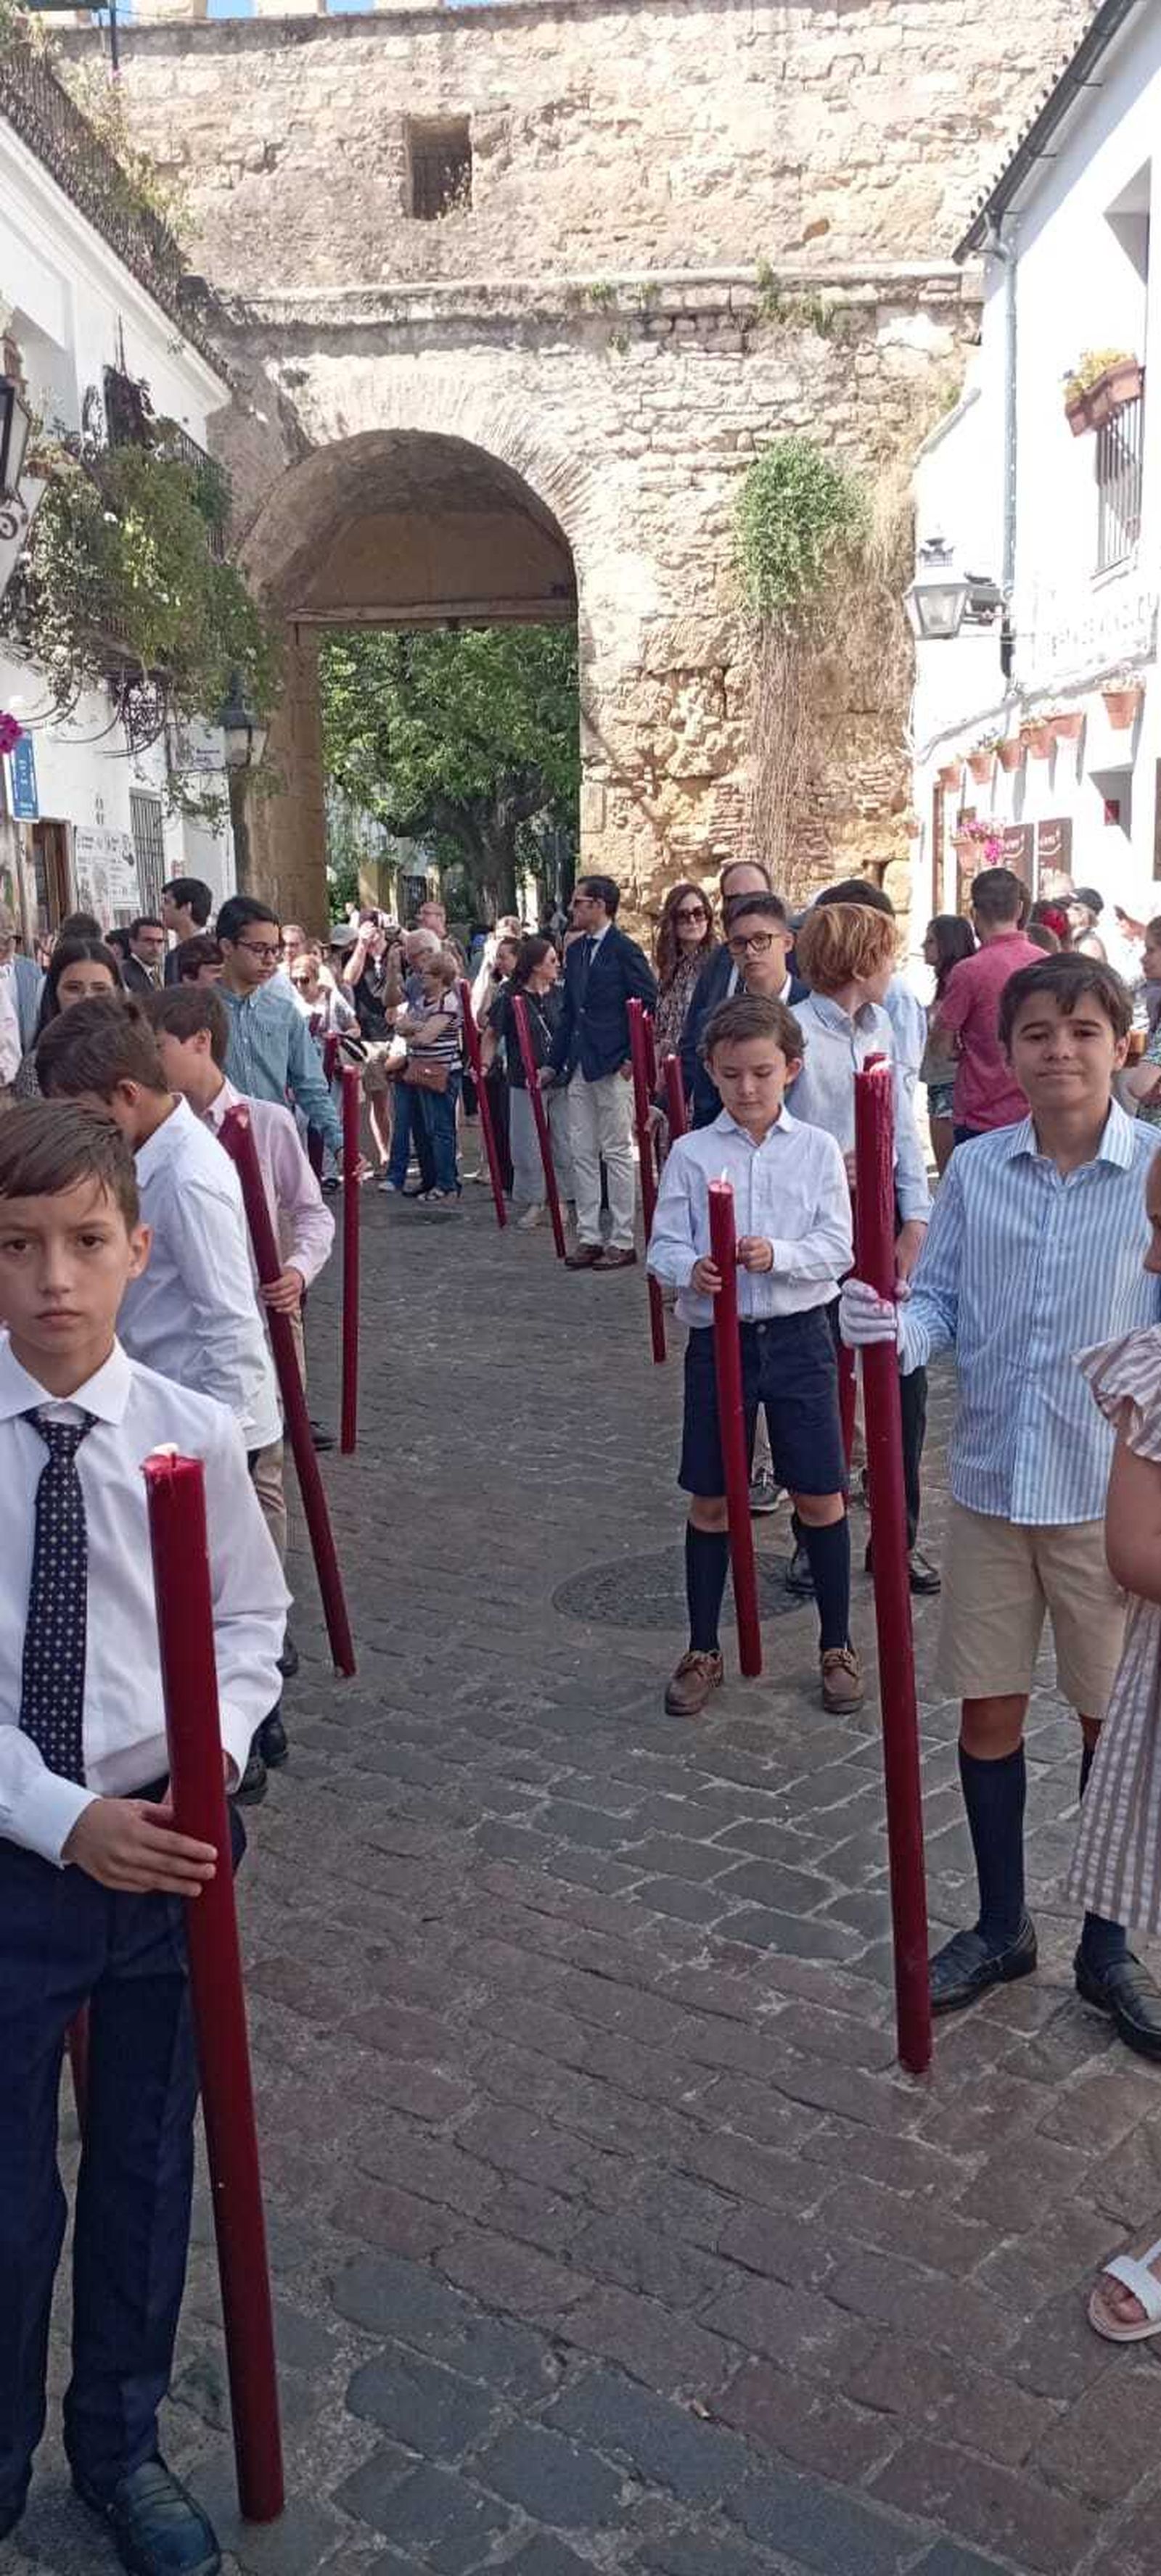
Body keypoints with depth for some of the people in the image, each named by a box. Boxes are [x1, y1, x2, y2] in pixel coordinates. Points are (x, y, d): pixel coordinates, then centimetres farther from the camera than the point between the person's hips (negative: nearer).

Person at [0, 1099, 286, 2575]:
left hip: (165, 1845, 2)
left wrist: (213, 1757, -13)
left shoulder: (194, 1435, -9)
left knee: (146, 2174, 19)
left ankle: (122, 2448, 44)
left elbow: (249, 1621, 3)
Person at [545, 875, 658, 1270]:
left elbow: (649, 1005, -10)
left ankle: (622, 1241, 5)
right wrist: (554, 1063, 15)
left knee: (617, 1153, -1)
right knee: (582, 1153, 8)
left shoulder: (626, 951, -8)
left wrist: (633, 1058, -15)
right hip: (579, 1067, 8)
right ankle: (588, 1236, 15)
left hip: (614, 1068, -7)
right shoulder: (576, 951, 14)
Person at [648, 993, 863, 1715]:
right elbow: (664, 1248, -3)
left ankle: (838, 1646, 24)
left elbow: (838, 1249, -5)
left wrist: (778, 1254, -22)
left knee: (821, 1495, 6)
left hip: (799, 1335, 0)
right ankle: (703, 1652, 23)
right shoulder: (691, 1154, 0)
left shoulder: (818, 1149, 0)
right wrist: (691, 1271, -24)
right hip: (718, 1337, 0)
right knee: (712, 1500, 9)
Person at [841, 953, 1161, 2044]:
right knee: (987, 1709, 13)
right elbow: (940, 1301, 2)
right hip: (990, 1482, 3)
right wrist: (894, 1325, -19)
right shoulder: (974, 1169, 0)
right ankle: (1001, 1926, 35)